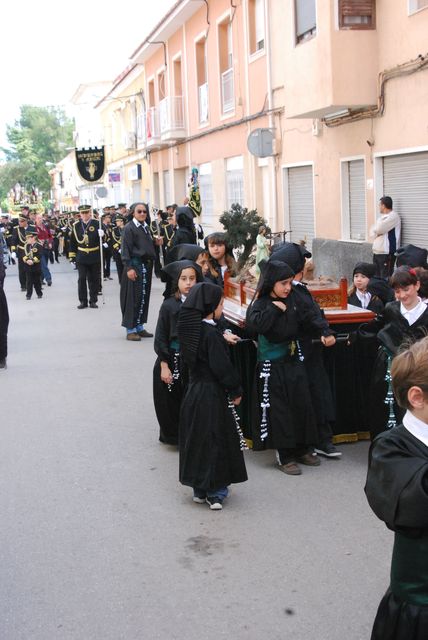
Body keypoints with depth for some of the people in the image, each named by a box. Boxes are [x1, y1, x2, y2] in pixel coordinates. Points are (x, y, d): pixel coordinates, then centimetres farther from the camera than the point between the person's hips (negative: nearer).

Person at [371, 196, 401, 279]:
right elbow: (372, 232, 13)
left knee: (385, 278, -9)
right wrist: (376, 233, -7)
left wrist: (375, 231, 1)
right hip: (376, 252, 9)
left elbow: (378, 229, -19)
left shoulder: (393, 216, -9)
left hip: (387, 253, -9)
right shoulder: (382, 217, 19)